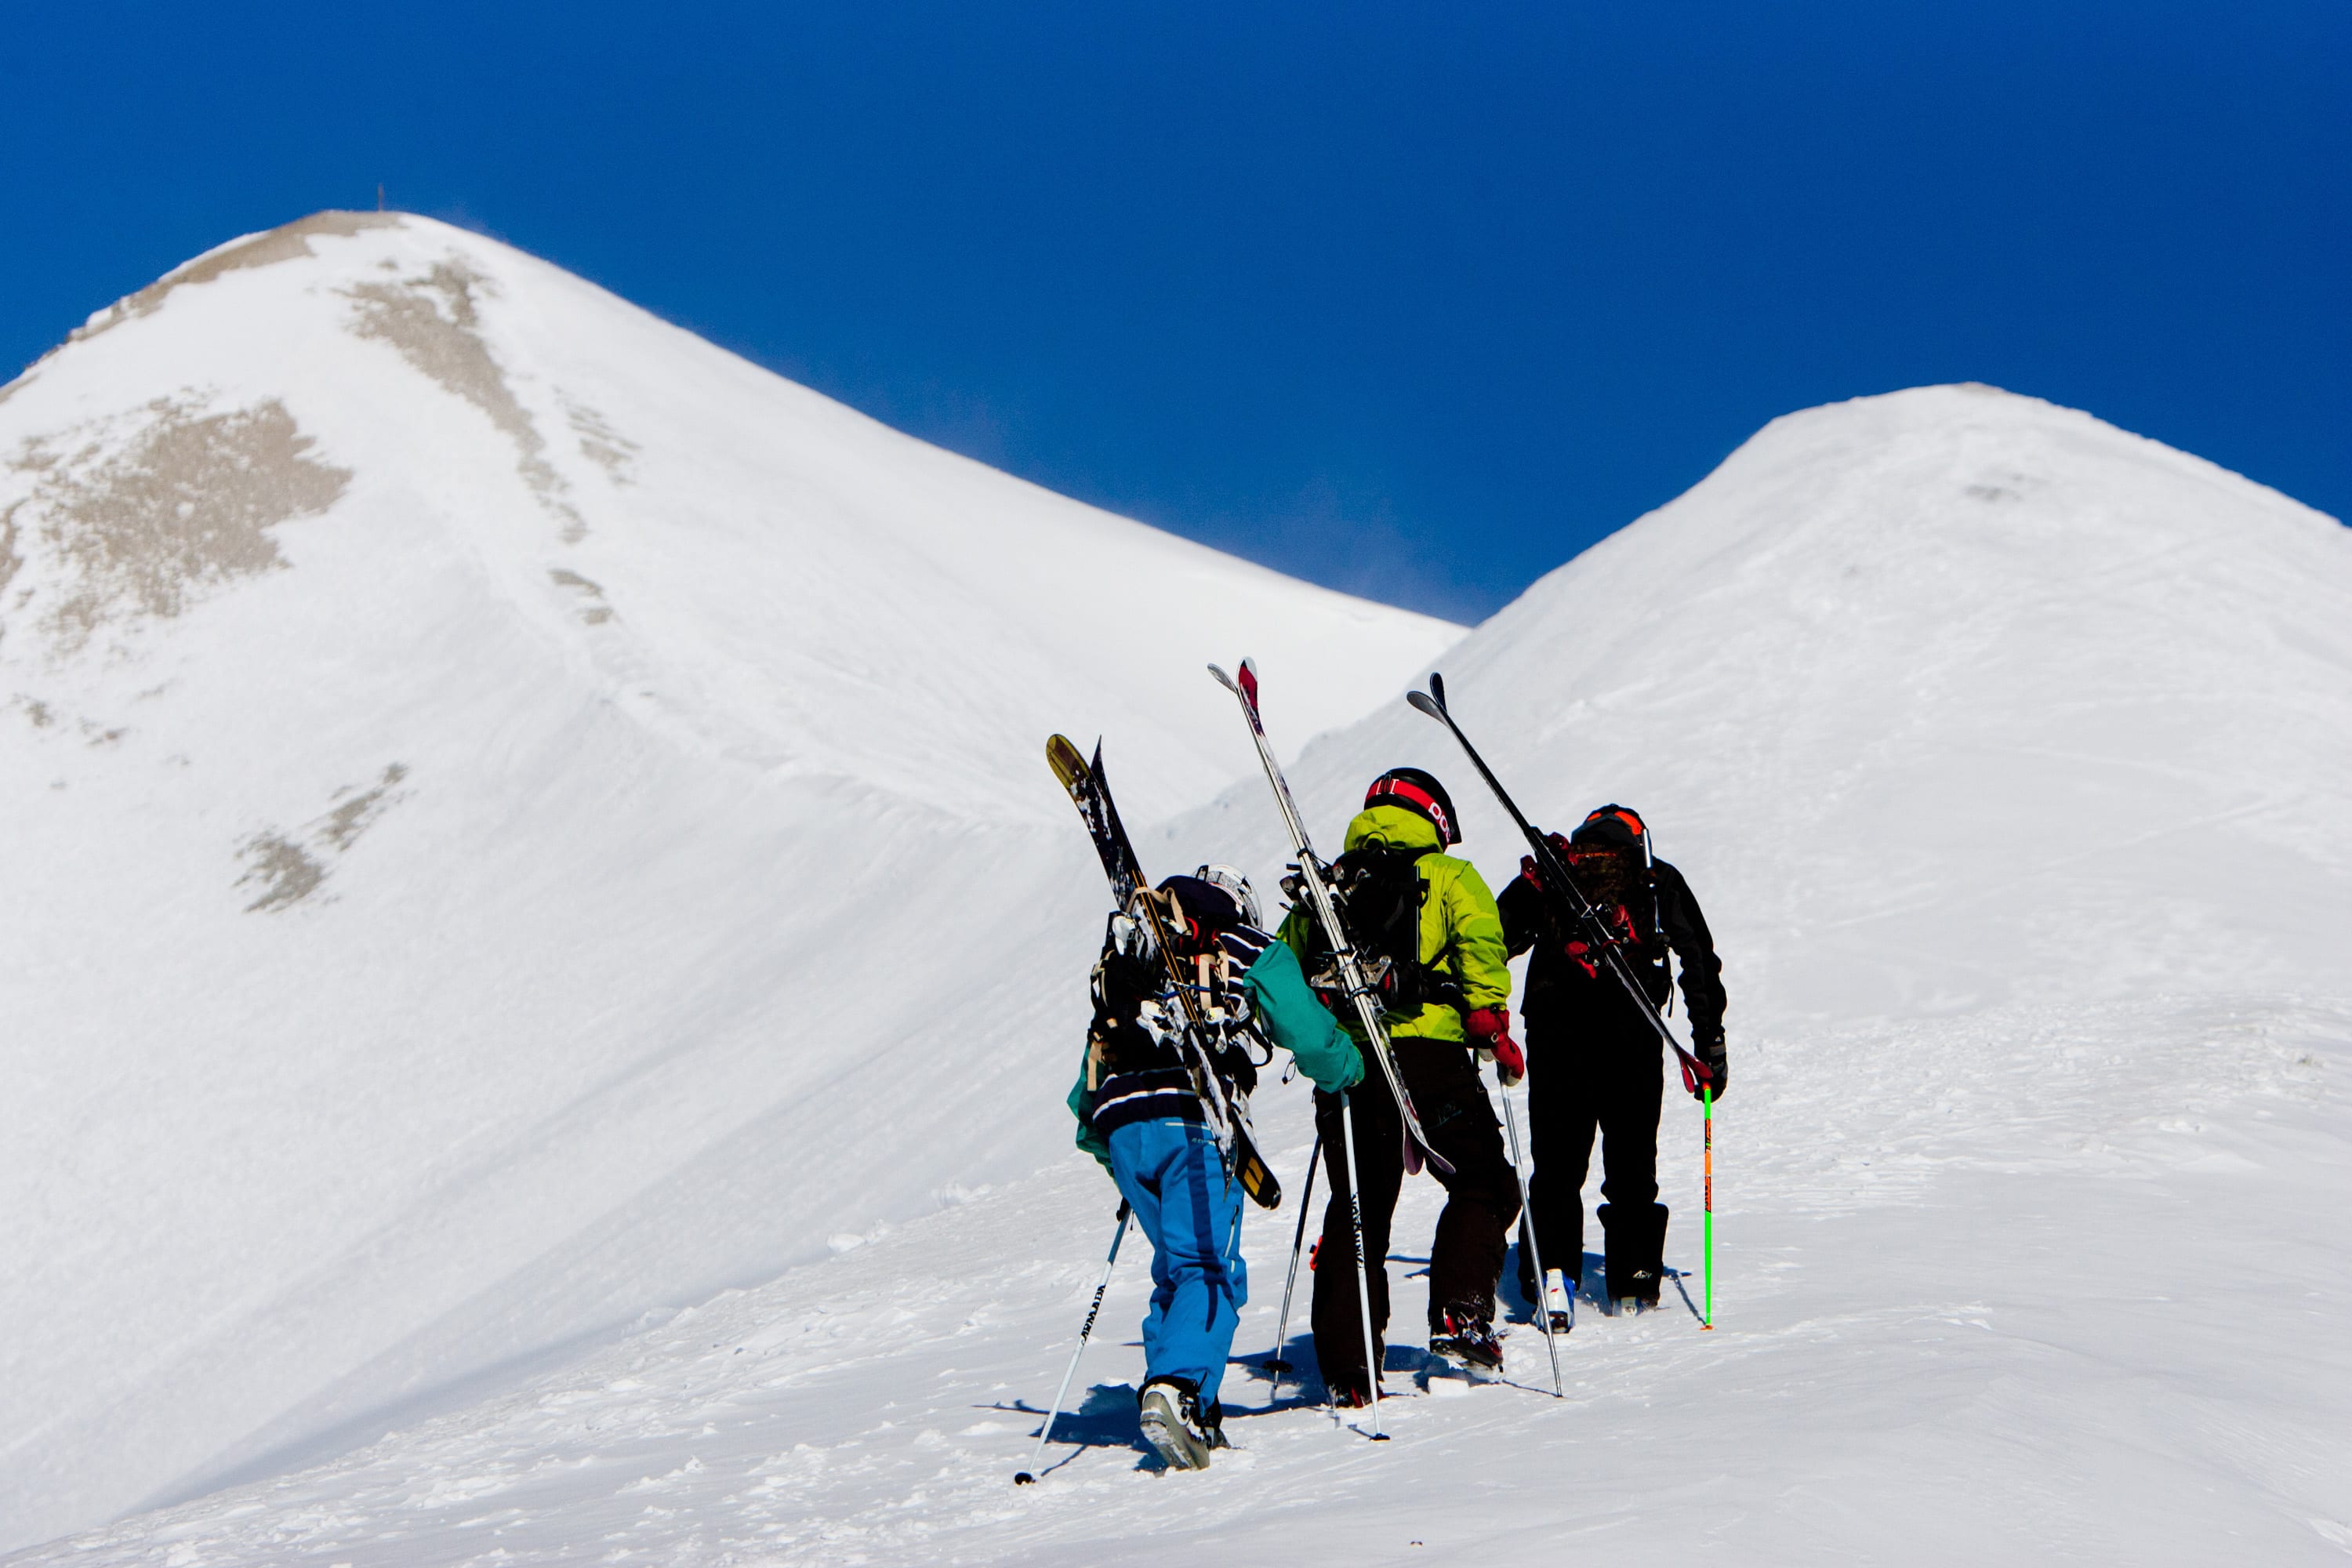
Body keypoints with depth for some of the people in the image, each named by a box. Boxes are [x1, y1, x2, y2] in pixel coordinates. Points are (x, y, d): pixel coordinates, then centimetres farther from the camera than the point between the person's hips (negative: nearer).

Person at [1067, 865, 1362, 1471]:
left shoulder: (1123, 958, 31)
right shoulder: (1251, 952, 15)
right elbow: (1310, 1035, 9)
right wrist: (1347, 1073, 29)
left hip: (1121, 1123, 5)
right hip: (1192, 1120, -5)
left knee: (1178, 1264, 18)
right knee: (1210, 1268, -8)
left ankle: (1180, 1403, 8)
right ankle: (1178, 1388, -30)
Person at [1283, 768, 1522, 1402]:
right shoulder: (1449, 877, 10)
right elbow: (1480, 945, -7)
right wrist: (1492, 1026, -3)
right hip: (1427, 1052, -4)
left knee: (1357, 1208, 10)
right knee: (1482, 1184, 12)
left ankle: (1347, 1368, 5)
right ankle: (1460, 1313, -7)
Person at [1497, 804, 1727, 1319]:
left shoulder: (1544, 875, 20)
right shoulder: (1660, 881, 19)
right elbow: (1702, 965, 14)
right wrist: (1710, 1040, 18)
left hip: (1554, 1030, 0)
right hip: (1632, 1036, 0)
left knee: (1556, 1162, 7)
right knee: (1631, 1164, 12)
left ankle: (1551, 1269, -9)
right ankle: (1633, 1280, 10)